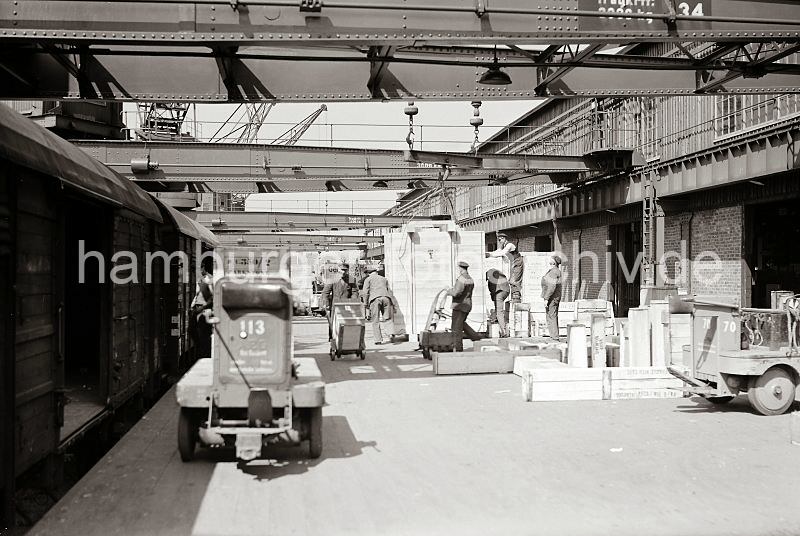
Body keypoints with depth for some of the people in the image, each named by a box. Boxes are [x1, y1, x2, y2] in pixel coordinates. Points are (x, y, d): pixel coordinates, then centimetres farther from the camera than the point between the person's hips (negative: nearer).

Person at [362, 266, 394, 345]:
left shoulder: (368, 279, 16)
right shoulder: (384, 279, 29)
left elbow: (365, 292, 5)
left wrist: (366, 303, 10)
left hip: (375, 298, -3)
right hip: (386, 297, 3)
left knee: (375, 320, 2)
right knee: (387, 318, 3)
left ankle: (378, 339, 0)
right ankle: (388, 336, -16)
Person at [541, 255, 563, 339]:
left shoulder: (553, 272, -18)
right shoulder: (557, 271, 14)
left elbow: (552, 286, -24)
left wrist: (546, 298, -23)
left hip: (551, 297, -10)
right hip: (555, 297, 10)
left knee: (551, 317, -7)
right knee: (554, 317, 13)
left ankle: (554, 337, -6)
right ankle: (555, 337, 17)